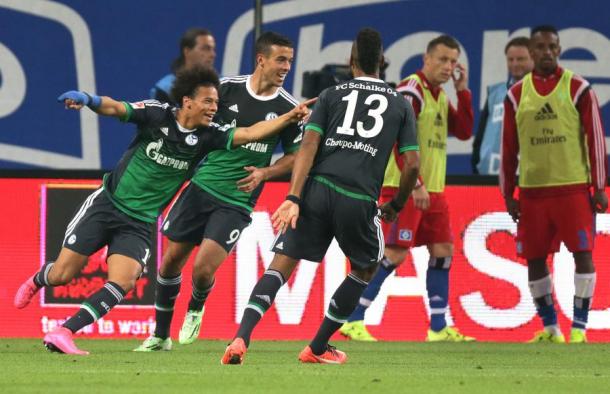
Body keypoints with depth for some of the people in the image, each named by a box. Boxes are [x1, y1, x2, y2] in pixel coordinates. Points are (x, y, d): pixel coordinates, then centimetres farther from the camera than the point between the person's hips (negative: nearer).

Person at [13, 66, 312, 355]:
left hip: (139, 223, 3)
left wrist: (289, 118, -22)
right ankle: (36, 281, 35)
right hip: (108, 203, -3)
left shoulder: (208, 136, -4)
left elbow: (248, 133, -10)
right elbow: (115, 108, -22)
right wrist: (87, 100, -42)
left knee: (122, 284, -20)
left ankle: (63, 333, -16)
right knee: (63, 274, -2)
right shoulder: (157, 114, -12)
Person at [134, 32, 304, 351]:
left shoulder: (287, 108, -4)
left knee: (203, 268, -14)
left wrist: (265, 173, -6)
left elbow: (296, 154, 8)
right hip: (202, 185, 2)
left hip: (238, 201, -2)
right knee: (171, 260, 5)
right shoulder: (227, 88, -4)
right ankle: (160, 335, 23)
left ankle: (195, 310, 21)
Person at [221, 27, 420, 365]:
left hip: (317, 189, 0)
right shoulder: (400, 105, 13)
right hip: (359, 200, 0)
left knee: (280, 266, 1)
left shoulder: (332, 95, 12)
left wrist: (293, 198, -7)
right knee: (366, 268, 25)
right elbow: (412, 164, 8)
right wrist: (396, 206, 24)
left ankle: (241, 338, -19)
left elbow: (308, 146, -1)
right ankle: (317, 347, 24)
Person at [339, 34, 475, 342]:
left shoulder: (440, 96, 15)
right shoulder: (411, 91, -12)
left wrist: (463, 91, 5)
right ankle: (353, 321, -7)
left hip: (432, 189, 9)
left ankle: (439, 328, 10)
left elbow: (464, 132, 14)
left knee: (443, 251, 5)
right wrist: (415, 184, -23)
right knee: (395, 253, -11)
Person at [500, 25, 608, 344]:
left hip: (573, 187, -3)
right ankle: (550, 328, 13)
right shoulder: (516, 95, 7)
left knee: (582, 253, -8)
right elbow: (508, 147, 11)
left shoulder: (578, 89, 0)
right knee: (534, 258, 3)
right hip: (532, 190, 3)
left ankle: (579, 327, -3)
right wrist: (508, 194, 8)